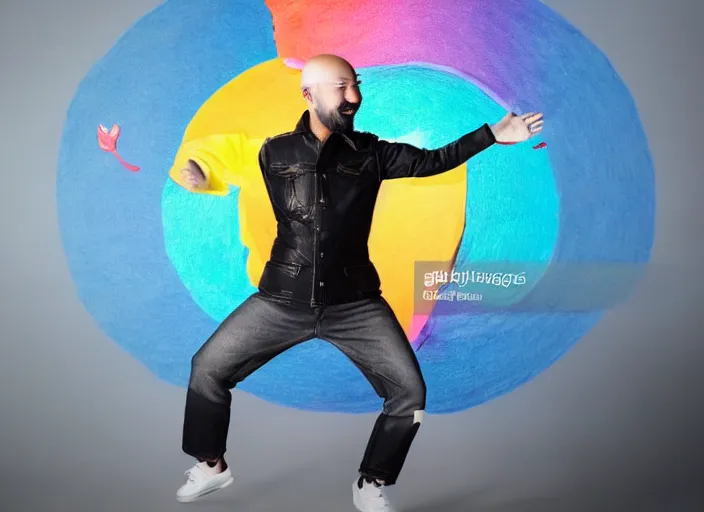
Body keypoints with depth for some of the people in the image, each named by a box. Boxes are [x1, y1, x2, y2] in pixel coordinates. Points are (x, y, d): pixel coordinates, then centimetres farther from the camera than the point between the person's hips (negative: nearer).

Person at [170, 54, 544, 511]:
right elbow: (220, 153, 14)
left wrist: (492, 134, 3)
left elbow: (432, 161, 6)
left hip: (355, 303, 0)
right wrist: (194, 170, -7)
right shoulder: (274, 153, -2)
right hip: (283, 301, 0)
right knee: (208, 368, 3)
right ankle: (212, 467, 28)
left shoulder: (370, 153, 0)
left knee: (410, 390, -7)